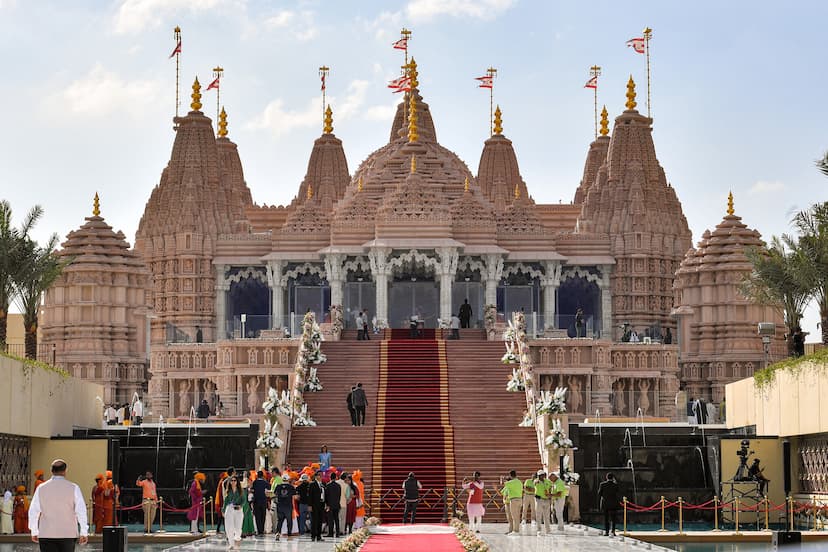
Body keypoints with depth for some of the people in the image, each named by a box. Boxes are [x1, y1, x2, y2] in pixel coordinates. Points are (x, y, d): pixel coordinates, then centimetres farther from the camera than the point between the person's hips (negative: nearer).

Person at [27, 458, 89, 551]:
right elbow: (81, 511, -6)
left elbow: (33, 512, 5)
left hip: (46, 534, 1)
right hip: (68, 534, -1)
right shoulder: (73, 488, -3)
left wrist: (34, 532, 14)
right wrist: (84, 533, -2)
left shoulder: (41, 488, 3)